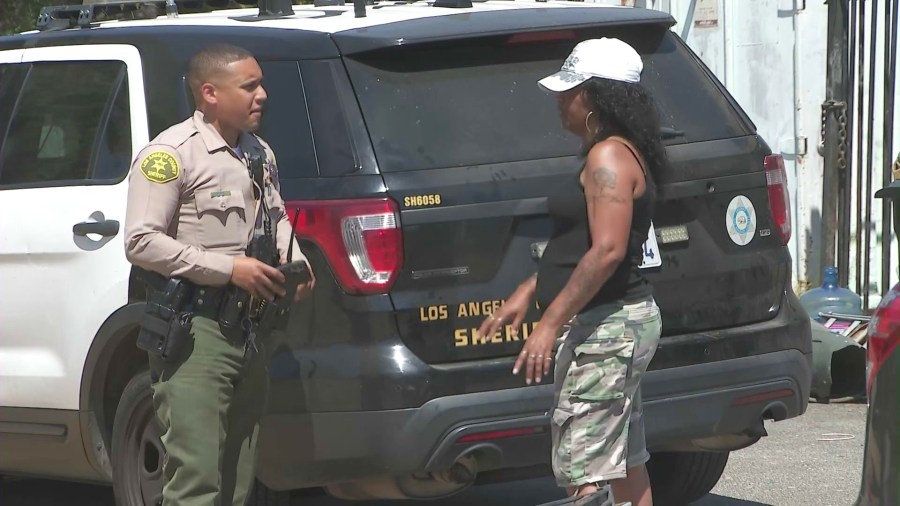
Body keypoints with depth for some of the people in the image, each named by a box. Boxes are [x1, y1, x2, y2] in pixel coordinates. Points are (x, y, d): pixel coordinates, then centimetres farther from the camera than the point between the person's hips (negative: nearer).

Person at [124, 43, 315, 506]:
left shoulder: (259, 154, 15)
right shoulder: (171, 153, -11)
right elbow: (141, 241, -17)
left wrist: (295, 261, 7)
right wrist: (228, 268, -19)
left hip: (250, 332, 8)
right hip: (195, 331, -8)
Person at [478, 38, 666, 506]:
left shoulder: (609, 157, -17)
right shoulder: (617, 154, 17)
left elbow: (607, 251, -26)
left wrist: (551, 323, -25)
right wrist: (526, 293, 23)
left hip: (605, 328, -11)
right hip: (617, 323, 11)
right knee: (626, 467, 15)